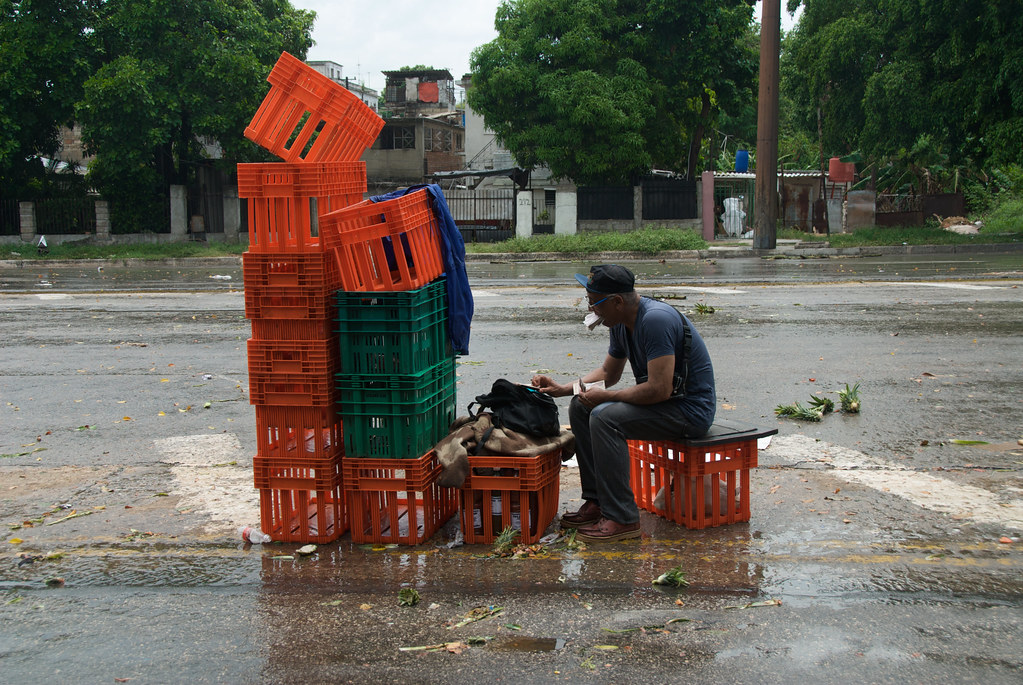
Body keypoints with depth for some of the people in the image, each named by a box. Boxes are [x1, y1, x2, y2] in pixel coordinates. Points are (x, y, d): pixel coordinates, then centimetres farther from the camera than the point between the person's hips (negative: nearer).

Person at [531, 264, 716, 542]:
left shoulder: (655, 319, -25)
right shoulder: (621, 323, 5)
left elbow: (660, 389, -30)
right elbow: (609, 372, 21)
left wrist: (606, 396, -19)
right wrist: (562, 389, 10)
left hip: (691, 409, -10)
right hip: (662, 399, 10)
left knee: (605, 417, -27)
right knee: (580, 408, 6)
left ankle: (622, 518, -19)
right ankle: (596, 501, 9)